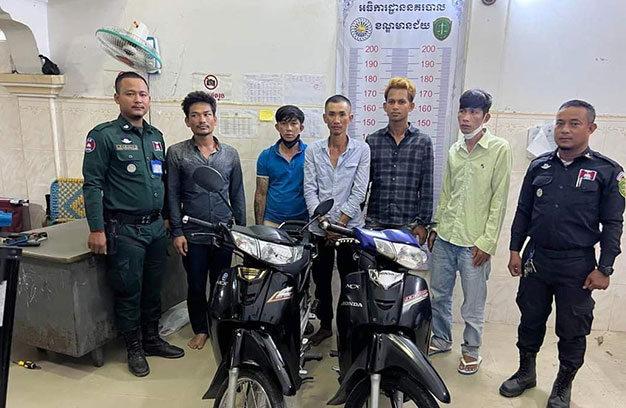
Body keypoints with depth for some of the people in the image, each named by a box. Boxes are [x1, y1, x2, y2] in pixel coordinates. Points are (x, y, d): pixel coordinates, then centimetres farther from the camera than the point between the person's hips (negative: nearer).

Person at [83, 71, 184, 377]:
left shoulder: (156, 136, 11)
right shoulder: (104, 135, -8)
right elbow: (92, 184, -11)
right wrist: (96, 229, -15)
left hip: (155, 226, 6)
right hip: (124, 230, -6)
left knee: (153, 289, 16)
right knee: (129, 292, 5)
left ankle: (152, 339, 32)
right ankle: (134, 348, 22)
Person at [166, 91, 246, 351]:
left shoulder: (230, 154, 5)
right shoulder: (176, 153, -1)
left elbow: (237, 194, 9)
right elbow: (172, 194, -1)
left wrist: (242, 229, 6)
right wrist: (177, 232, -6)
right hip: (192, 234, -1)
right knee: (196, 286, 9)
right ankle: (200, 330, 28)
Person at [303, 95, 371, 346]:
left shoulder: (361, 150, 0)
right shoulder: (313, 150, 5)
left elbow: (359, 191, -6)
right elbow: (310, 189, -1)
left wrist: (340, 223, -12)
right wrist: (324, 221, -12)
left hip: (351, 227, -2)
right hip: (320, 228, 2)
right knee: (321, 280, 13)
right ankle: (325, 325, 31)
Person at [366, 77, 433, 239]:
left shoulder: (423, 142, 2)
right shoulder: (372, 141, 5)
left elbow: (426, 188, 2)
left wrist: (423, 223, -2)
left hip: (408, 225, -1)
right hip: (375, 223, 1)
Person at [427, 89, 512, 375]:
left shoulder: (499, 149, -7)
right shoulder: (455, 150, 10)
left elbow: (499, 200, -10)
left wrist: (487, 242, -12)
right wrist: (436, 227, 14)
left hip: (474, 242, -5)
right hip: (445, 237, 6)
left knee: (473, 303, 6)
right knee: (438, 294, 16)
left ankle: (471, 351, 26)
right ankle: (441, 339, 35)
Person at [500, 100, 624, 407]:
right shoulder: (539, 166, 5)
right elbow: (523, 212, 9)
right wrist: (515, 250, 6)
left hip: (578, 265, -3)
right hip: (535, 259, 3)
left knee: (572, 330, 10)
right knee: (530, 321, 15)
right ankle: (526, 373, 35)